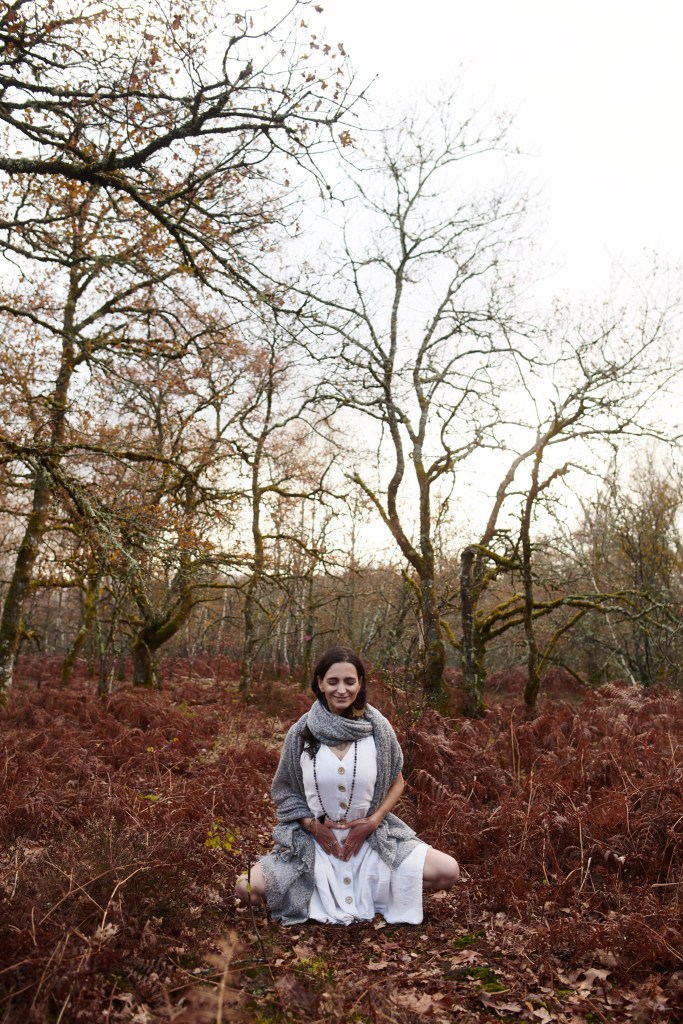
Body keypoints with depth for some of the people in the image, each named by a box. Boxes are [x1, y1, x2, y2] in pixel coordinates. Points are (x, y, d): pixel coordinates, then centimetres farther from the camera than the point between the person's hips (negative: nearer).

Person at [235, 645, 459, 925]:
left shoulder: (378, 728, -10)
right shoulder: (301, 732, -10)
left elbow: (397, 782, 4)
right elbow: (284, 789, 3)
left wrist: (373, 821, -10)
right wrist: (311, 825, -12)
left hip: (373, 838, 0)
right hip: (312, 842, 0)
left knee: (449, 872, -16)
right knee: (248, 889, -21)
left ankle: (377, 889, 7)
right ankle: (319, 893, 6)